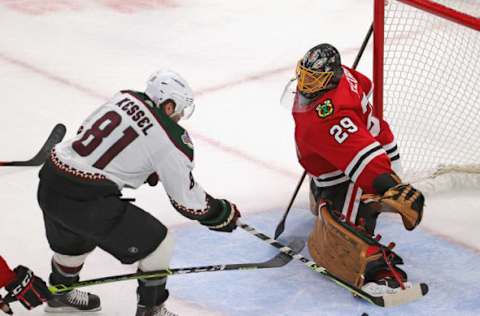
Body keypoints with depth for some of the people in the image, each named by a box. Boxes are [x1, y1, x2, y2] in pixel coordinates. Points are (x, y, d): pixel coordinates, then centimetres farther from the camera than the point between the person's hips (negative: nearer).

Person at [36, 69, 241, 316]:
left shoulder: (126, 98, 9)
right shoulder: (171, 140, -9)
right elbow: (187, 200, -2)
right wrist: (223, 213, 15)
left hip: (49, 184, 8)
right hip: (86, 201, -8)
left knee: (75, 238, 37)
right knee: (156, 242, 8)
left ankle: (60, 292, 60)